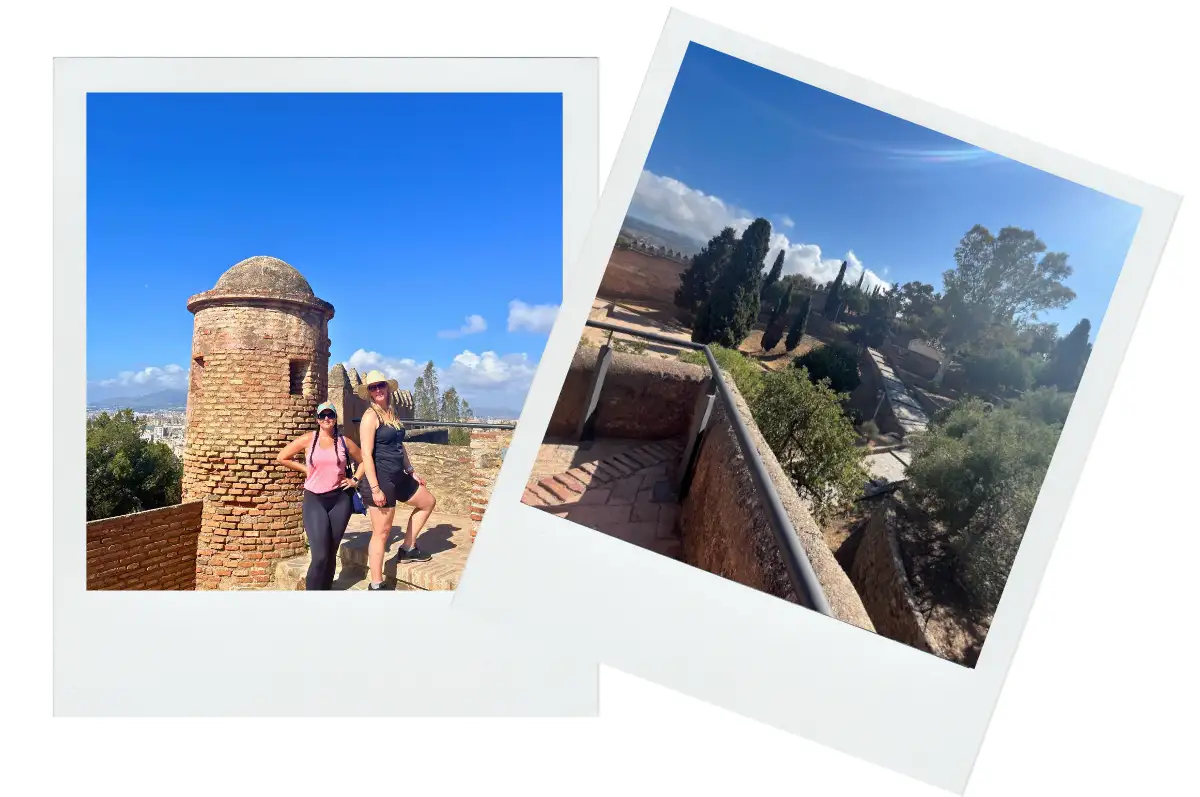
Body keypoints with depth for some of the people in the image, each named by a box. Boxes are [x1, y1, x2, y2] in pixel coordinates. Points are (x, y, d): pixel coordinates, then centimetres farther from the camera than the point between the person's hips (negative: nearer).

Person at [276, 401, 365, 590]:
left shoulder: (344, 442, 5)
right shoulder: (308, 439, 0)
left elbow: (363, 461, 19)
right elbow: (282, 458, 6)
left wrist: (355, 480, 6)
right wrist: (305, 469, 3)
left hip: (340, 500, 2)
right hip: (314, 500, -2)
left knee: (331, 553, 9)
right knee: (320, 555, -12)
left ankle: (326, 588, 21)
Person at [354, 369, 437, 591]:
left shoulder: (392, 413, 11)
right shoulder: (370, 416, -13)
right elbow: (366, 454, -18)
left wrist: (411, 472, 21)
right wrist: (374, 488, -22)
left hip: (398, 477, 9)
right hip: (381, 479, -9)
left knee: (428, 501, 22)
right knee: (382, 532, -5)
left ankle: (408, 548, 30)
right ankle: (376, 585, 3)